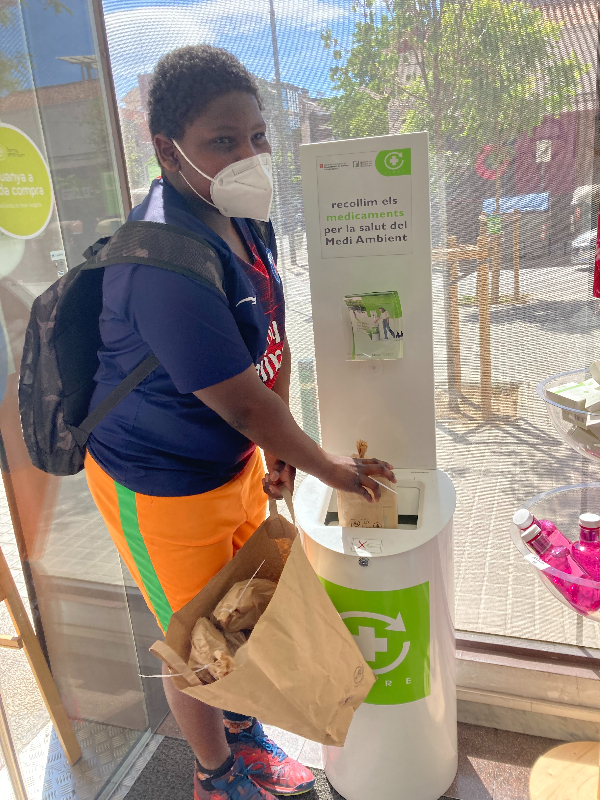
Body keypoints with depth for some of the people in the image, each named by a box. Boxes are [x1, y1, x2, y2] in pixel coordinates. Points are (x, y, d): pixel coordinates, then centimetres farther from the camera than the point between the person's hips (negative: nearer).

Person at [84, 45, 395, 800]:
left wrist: (276, 444, 5)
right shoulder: (166, 262, -32)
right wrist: (330, 469, -13)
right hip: (161, 488, -8)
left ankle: (244, 734, 54)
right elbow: (242, 402, -28)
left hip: (232, 459, 8)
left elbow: (273, 339, 6)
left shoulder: (240, 217, -3)